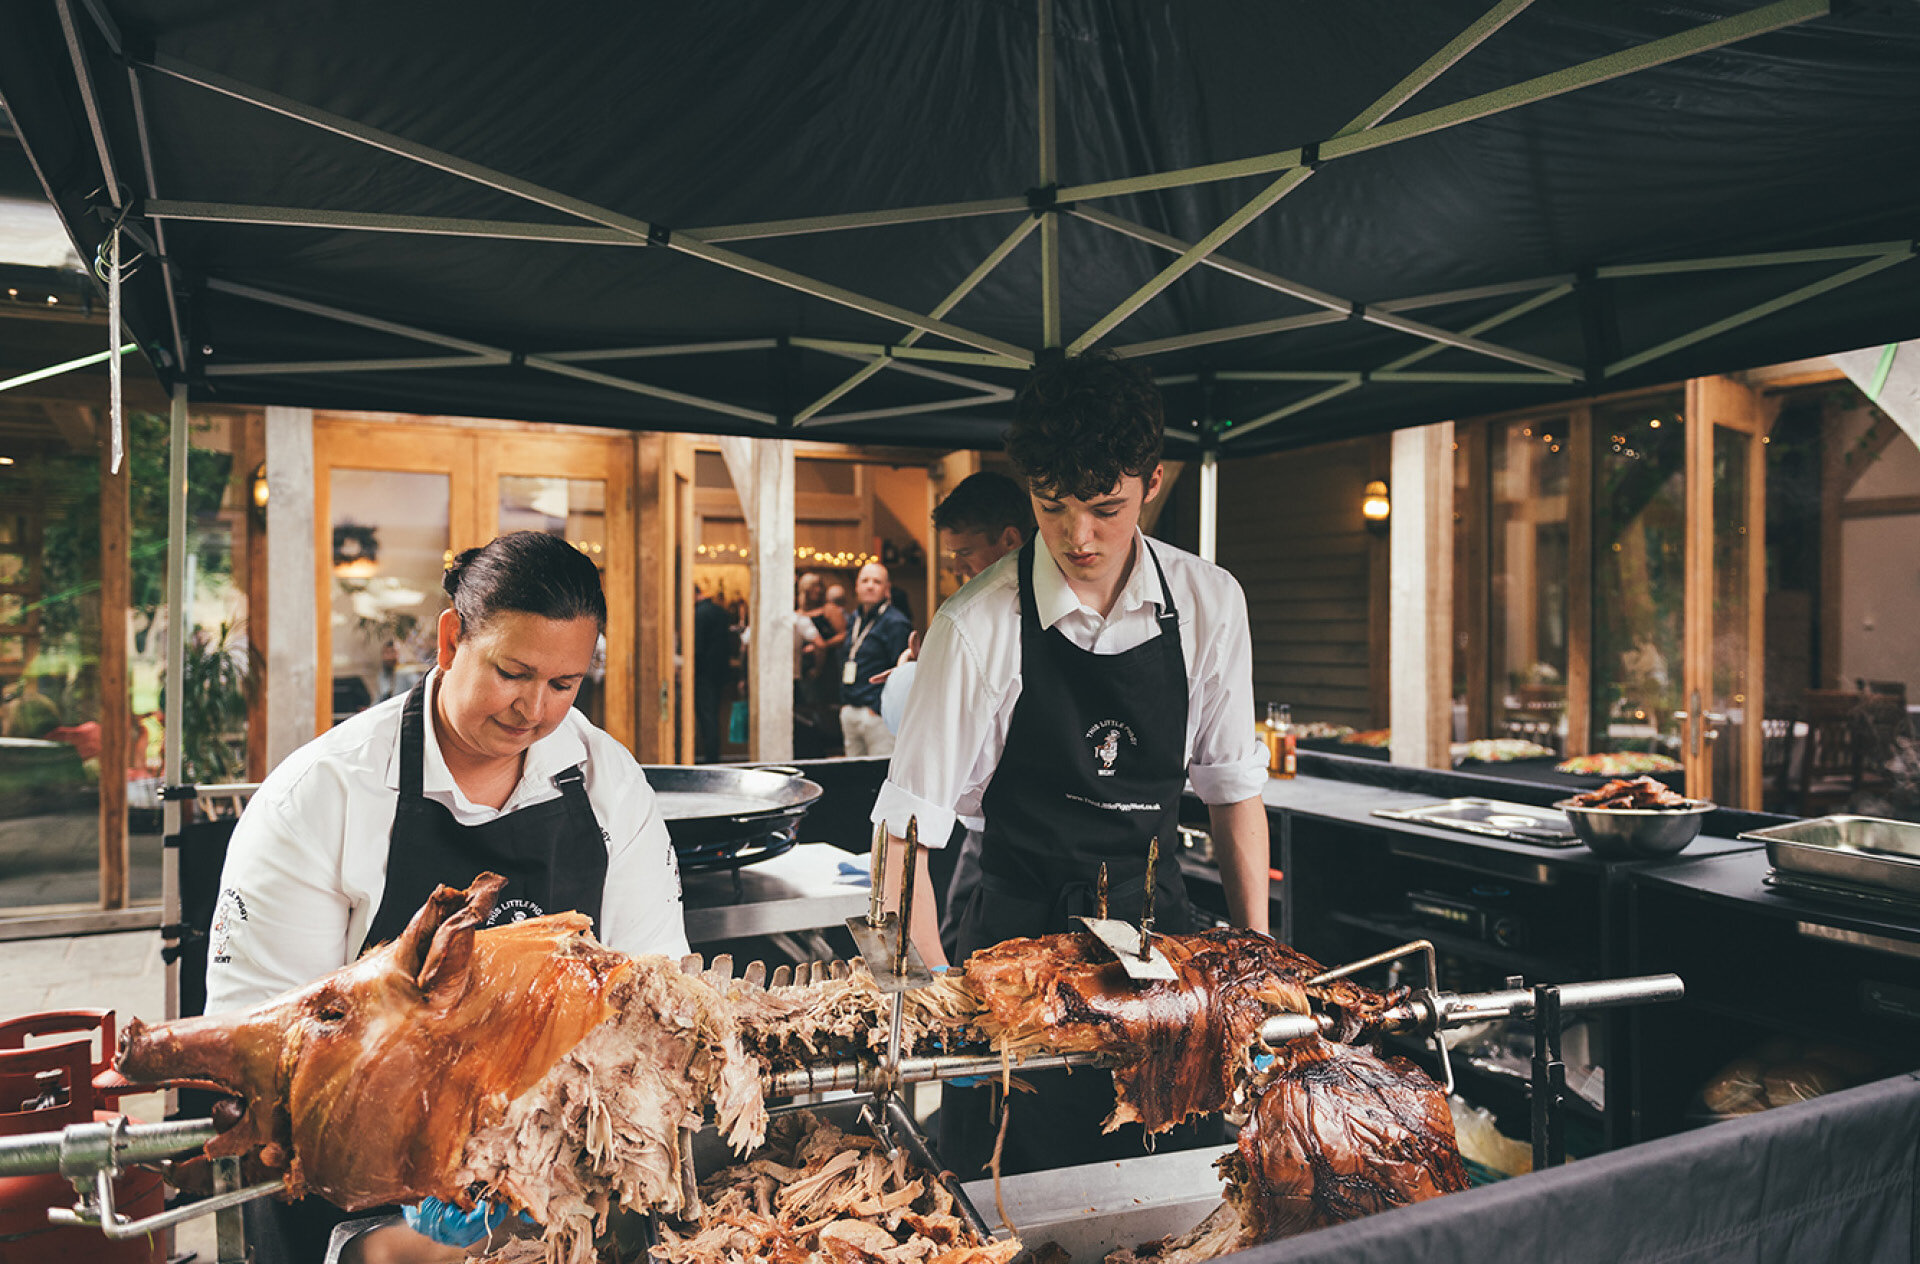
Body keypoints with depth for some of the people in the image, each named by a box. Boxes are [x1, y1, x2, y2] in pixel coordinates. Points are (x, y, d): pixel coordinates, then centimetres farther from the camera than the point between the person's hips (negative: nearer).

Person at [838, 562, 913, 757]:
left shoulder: (895, 623, -9)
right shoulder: (854, 620, 16)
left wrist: (878, 707, -15)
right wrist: (844, 703, 15)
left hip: (877, 713, -8)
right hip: (850, 712, 8)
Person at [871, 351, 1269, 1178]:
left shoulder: (1209, 605, -3)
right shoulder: (980, 627, -14)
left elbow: (1234, 790, 6)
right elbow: (905, 832, -10)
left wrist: (1257, 955, 3)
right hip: (1019, 939, -2)